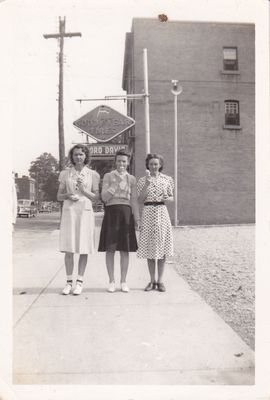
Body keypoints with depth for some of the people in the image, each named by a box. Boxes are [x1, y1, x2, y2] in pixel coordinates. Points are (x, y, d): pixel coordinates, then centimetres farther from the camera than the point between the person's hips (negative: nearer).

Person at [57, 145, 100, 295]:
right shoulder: (65, 173, 10)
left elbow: (96, 197, 5)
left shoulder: (92, 174, 6)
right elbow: (59, 196, 12)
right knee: (69, 249, -1)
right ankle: (69, 281, 11)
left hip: (85, 211, -1)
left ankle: (80, 282, 11)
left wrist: (83, 190, -10)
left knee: (84, 249, 1)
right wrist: (67, 195, -9)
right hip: (69, 211, 1)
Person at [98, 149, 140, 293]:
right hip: (111, 212, -1)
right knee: (110, 248, 1)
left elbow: (134, 200, 7)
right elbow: (104, 197, -5)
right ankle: (111, 281, 12)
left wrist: (136, 219, 1)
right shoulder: (108, 176, 5)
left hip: (126, 213, 1)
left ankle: (123, 281, 14)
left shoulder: (131, 179, 9)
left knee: (125, 249, 4)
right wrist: (117, 183, -13)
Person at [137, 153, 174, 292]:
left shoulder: (167, 179, 7)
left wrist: (166, 198, -10)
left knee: (162, 246, 1)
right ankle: (152, 280, 15)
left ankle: (160, 280, 13)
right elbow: (140, 200, -3)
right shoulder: (142, 180, 5)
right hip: (148, 213, 0)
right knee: (149, 247, 3)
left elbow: (172, 197, 13)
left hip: (162, 212, 0)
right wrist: (147, 183, -11)